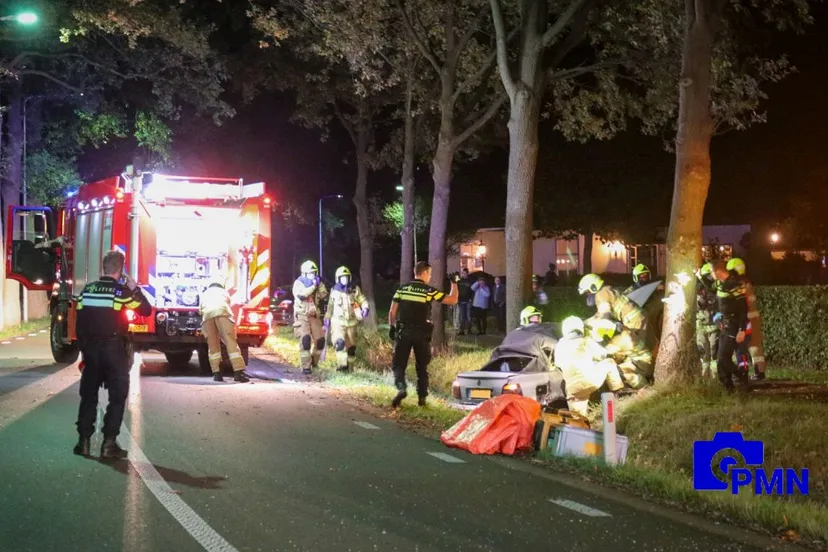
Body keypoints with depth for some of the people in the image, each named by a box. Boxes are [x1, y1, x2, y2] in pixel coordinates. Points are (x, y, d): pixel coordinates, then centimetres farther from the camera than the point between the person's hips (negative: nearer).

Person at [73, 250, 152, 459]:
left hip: (91, 348, 4)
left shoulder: (88, 289, 3)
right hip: (114, 349, -4)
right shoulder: (121, 291, -10)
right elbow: (146, 310, -5)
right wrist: (135, 288, 4)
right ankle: (109, 443, -3)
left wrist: (83, 347, 16)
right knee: (117, 396, 3)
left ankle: (84, 441, 10)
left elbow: (80, 321, 7)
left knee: (88, 395, 12)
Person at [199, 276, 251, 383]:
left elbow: (200, 309, 38)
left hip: (207, 314, 2)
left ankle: (216, 373, 0)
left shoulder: (204, 294, 40)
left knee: (212, 344, 8)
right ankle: (238, 371, -15)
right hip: (222, 311, -2)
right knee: (231, 342, -6)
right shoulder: (223, 292, 37)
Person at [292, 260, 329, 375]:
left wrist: (320, 284, -13)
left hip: (314, 316, 5)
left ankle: (313, 361, 26)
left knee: (320, 340, 1)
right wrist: (313, 286, -25)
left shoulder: (316, 283, 10)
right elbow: (301, 295, -24)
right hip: (302, 316, -5)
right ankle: (306, 367, -17)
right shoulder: (298, 283, -6)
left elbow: (324, 295, -1)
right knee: (305, 339, -19)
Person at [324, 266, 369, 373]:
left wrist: (365, 308, -20)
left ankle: (349, 367, 24)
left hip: (351, 322, 1)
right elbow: (330, 306, 16)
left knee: (351, 346, 9)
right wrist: (327, 318, 18)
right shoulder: (334, 291, 4)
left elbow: (362, 300, 1)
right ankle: (342, 365, -28)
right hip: (338, 321, -1)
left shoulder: (355, 289, 1)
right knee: (340, 342, -24)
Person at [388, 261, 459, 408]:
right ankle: (422, 397, 13)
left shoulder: (402, 289, 4)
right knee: (422, 367, 14)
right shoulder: (429, 291, -4)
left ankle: (401, 388, -22)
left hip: (403, 332, 1)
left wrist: (391, 327, 16)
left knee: (399, 364, 3)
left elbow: (392, 312, 3)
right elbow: (453, 300, -3)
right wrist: (454, 283, 10)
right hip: (421, 334, -1)